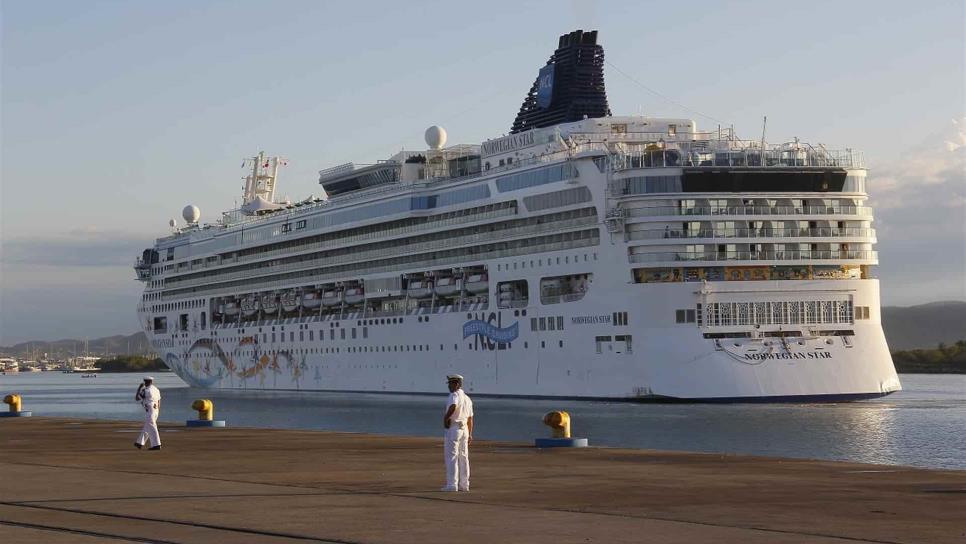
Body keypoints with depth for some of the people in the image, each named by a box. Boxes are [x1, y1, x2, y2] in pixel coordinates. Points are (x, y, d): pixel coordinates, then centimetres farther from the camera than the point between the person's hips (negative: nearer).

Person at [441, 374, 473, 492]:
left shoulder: (454, 395, -11)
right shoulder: (467, 398, 16)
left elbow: (453, 407, -34)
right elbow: (470, 418, 19)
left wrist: (446, 418, -20)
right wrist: (470, 434, 23)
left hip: (453, 429, -8)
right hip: (464, 429, 8)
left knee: (451, 457, -6)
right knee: (463, 457, 11)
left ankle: (452, 485, -9)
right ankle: (464, 485, 13)